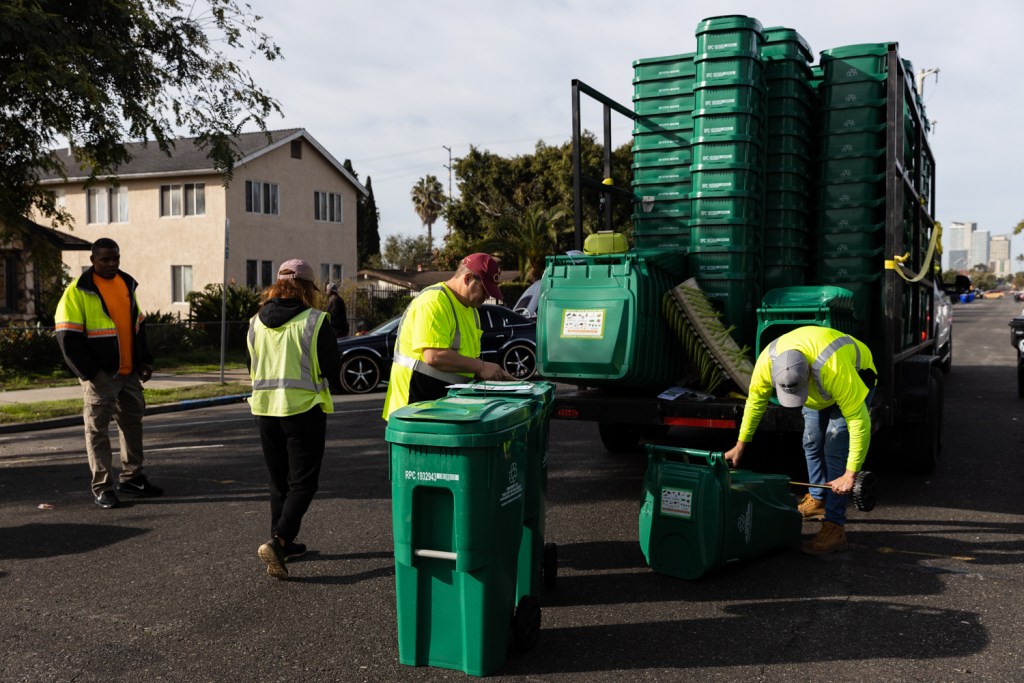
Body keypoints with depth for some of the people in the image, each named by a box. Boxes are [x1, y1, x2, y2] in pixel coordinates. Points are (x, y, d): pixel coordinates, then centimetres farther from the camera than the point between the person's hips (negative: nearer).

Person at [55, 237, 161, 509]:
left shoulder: (127, 284, 11)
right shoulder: (78, 291, -9)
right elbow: (68, 337, -12)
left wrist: (145, 360, 11)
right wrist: (90, 372, -16)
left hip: (129, 373, 7)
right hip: (100, 376, -7)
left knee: (133, 422, 14)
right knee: (97, 429, -1)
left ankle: (131, 477, 26)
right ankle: (102, 488, 6)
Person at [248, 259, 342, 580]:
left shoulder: (256, 322, 5)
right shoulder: (315, 321, -10)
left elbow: (252, 369, 15)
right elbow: (332, 370, -6)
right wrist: (331, 388, 15)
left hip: (265, 409, 5)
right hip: (303, 409, -5)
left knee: (279, 481, 17)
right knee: (303, 482, 1)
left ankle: (284, 544, 25)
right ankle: (278, 541, -14)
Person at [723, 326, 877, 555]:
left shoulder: (835, 368, -46)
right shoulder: (767, 362, -32)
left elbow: (859, 420, -39)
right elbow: (755, 402, -13)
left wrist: (850, 474, -37)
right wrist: (740, 445, -4)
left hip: (857, 378, -6)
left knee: (835, 448, -17)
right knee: (812, 443, 11)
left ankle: (835, 528, -17)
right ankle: (817, 500, 34)